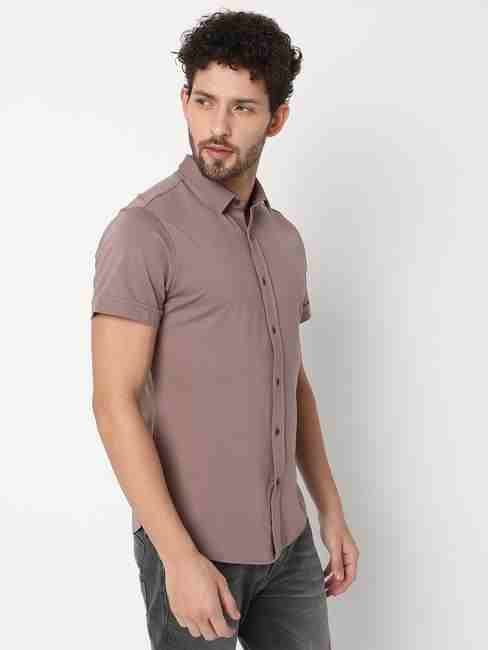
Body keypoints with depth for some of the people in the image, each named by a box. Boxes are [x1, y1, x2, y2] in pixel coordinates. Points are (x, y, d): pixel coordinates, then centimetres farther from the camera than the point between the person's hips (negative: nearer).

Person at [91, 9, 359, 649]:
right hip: (193, 546, -6)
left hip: (287, 540, 6)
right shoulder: (144, 231, -16)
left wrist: (331, 511, 12)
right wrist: (180, 558, -23)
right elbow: (115, 403, -19)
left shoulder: (284, 239, 7)